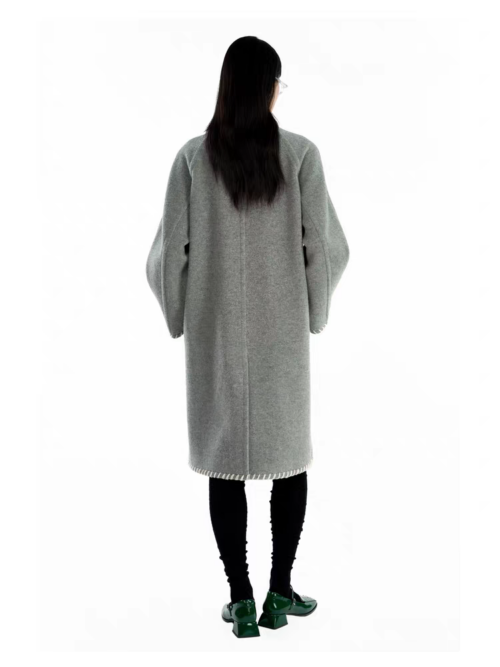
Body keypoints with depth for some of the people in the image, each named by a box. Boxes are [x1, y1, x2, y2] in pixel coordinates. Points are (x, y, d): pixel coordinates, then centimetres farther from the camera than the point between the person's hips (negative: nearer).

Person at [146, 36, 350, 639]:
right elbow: (324, 245, -6)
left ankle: (241, 600, 16)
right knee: (290, 454, 15)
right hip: (283, 331, 0)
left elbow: (170, 250, -4)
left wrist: (178, 314, 12)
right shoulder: (300, 154, -8)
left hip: (215, 332, 0)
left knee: (224, 461, 9)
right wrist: (314, 312, 10)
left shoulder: (194, 156, -6)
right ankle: (279, 593, 22)